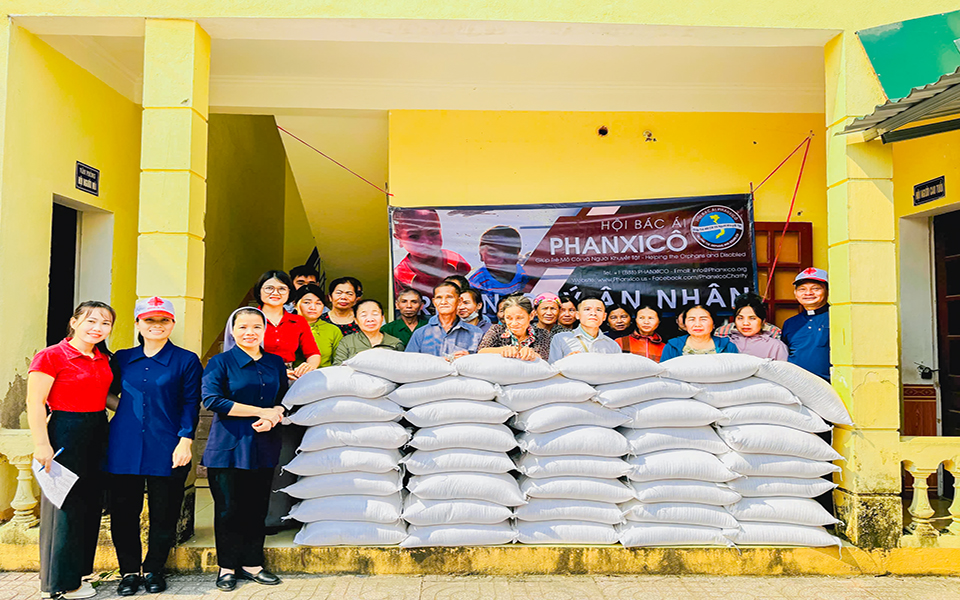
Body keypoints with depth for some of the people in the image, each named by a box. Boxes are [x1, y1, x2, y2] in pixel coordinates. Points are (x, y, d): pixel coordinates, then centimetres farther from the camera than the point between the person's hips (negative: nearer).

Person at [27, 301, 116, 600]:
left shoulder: (104, 360, 10)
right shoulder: (51, 356, -11)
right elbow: (35, 403, -14)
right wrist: (42, 444, -20)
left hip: (97, 434, 8)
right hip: (65, 434, -7)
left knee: (90, 504, 13)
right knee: (64, 506, 1)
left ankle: (76, 573, 27)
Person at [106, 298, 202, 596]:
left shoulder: (186, 361, 1)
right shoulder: (122, 359, 10)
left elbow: (191, 405, -2)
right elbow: (106, 392, 24)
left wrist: (185, 440, -10)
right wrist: (122, 409, 5)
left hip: (167, 451, -3)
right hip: (123, 448, 3)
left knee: (164, 513, 5)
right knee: (123, 512, 8)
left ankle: (153, 570, 24)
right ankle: (129, 571, 24)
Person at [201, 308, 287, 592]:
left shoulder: (276, 363, 10)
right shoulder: (220, 362, -2)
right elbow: (212, 400, -14)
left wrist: (272, 417, -10)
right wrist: (261, 411, -16)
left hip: (264, 445, 4)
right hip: (229, 446, -3)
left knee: (257, 507, 8)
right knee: (228, 509, 3)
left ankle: (252, 563, 22)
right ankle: (227, 566, 18)